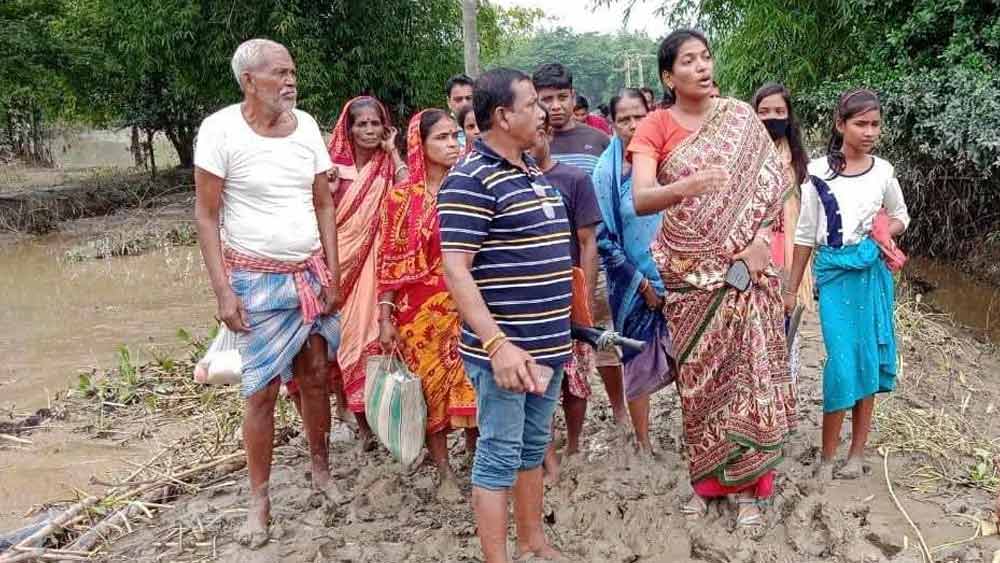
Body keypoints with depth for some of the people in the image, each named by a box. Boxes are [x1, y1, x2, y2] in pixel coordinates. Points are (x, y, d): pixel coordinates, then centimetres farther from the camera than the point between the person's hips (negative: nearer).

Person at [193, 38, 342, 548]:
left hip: (310, 273, 4)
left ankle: (320, 468, 30)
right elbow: (205, 214, -9)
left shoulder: (306, 125, 1)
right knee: (262, 390, -1)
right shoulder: (220, 129, -12)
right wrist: (223, 290, -13)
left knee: (315, 375, 10)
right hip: (257, 280, -4)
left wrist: (332, 273, 3)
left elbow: (324, 204, 7)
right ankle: (259, 500, 14)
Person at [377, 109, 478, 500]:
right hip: (422, 309, -1)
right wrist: (385, 318, -6)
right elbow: (391, 262, -3)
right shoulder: (402, 197, -4)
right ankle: (444, 472, 23)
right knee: (431, 387, 8)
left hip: (467, 306, 2)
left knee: (471, 384, 5)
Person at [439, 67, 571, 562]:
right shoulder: (471, 180, -15)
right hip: (505, 348, -9)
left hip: (547, 344, 9)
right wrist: (497, 344, -27)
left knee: (533, 448, 19)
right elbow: (455, 270, -20)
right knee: (499, 456, 2)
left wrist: (560, 332, 21)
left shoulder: (533, 173, 13)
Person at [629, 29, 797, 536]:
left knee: (749, 369, 0)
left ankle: (746, 485, 11)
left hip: (745, 263, 1)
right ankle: (705, 478, 21)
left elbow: (772, 182, 4)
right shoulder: (654, 128, -3)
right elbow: (640, 200, -17)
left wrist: (760, 238, -11)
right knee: (699, 374, 5)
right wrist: (685, 186, -37)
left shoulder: (740, 117, 4)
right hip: (689, 269, -1)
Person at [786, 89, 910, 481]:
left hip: (873, 272, 3)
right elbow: (805, 235, 1)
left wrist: (887, 229, -5)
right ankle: (828, 457, 7)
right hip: (834, 272, -3)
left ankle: (857, 452, 19)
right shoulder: (819, 172, -4)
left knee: (868, 358, 6)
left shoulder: (882, 171, 3)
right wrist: (791, 288, 3)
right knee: (842, 361, -7)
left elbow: (901, 216, 19)